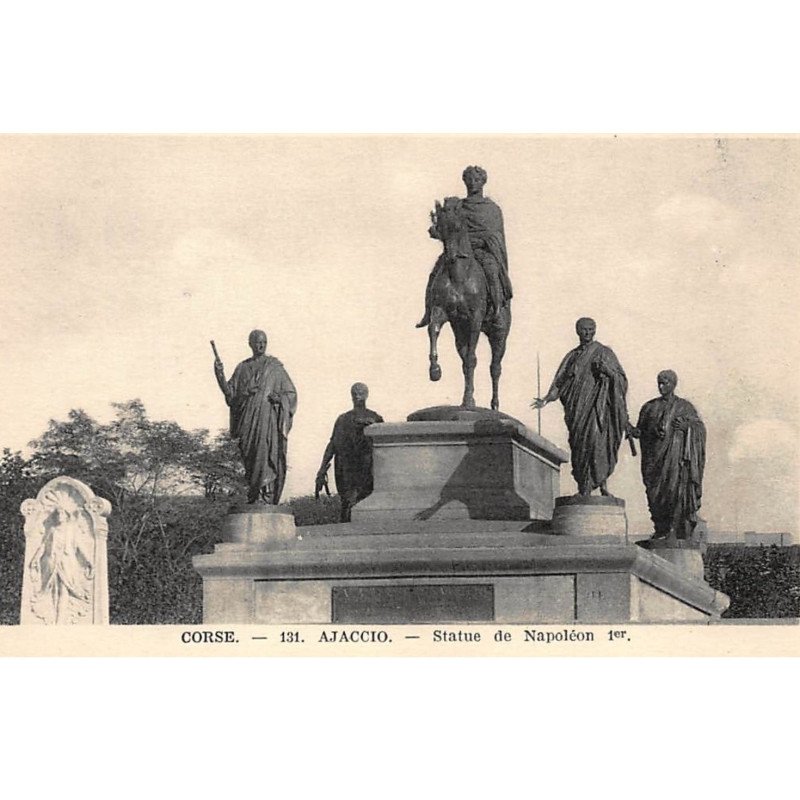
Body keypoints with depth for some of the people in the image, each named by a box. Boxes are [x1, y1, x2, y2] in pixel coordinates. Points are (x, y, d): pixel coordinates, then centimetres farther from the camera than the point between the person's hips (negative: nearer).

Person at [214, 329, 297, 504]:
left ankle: (265, 499, -23)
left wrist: (280, 398, -12)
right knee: (251, 461, -1)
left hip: (268, 419, -3)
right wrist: (220, 375, -6)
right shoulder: (242, 368, 15)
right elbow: (231, 394, 8)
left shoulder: (275, 367, 8)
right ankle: (253, 499, 4)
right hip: (248, 421, 3)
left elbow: (291, 393, 9)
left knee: (266, 457, -18)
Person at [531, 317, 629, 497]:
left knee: (597, 440, -19)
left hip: (598, 405, -3)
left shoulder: (604, 352, 8)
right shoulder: (572, 357, 18)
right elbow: (560, 383, 12)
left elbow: (621, 380, 4)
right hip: (578, 407, 3)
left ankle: (602, 481, -11)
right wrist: (546, 399, -3)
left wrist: (607, 371, -16)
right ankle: (583, 489, -5)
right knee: (579, 446, -5)